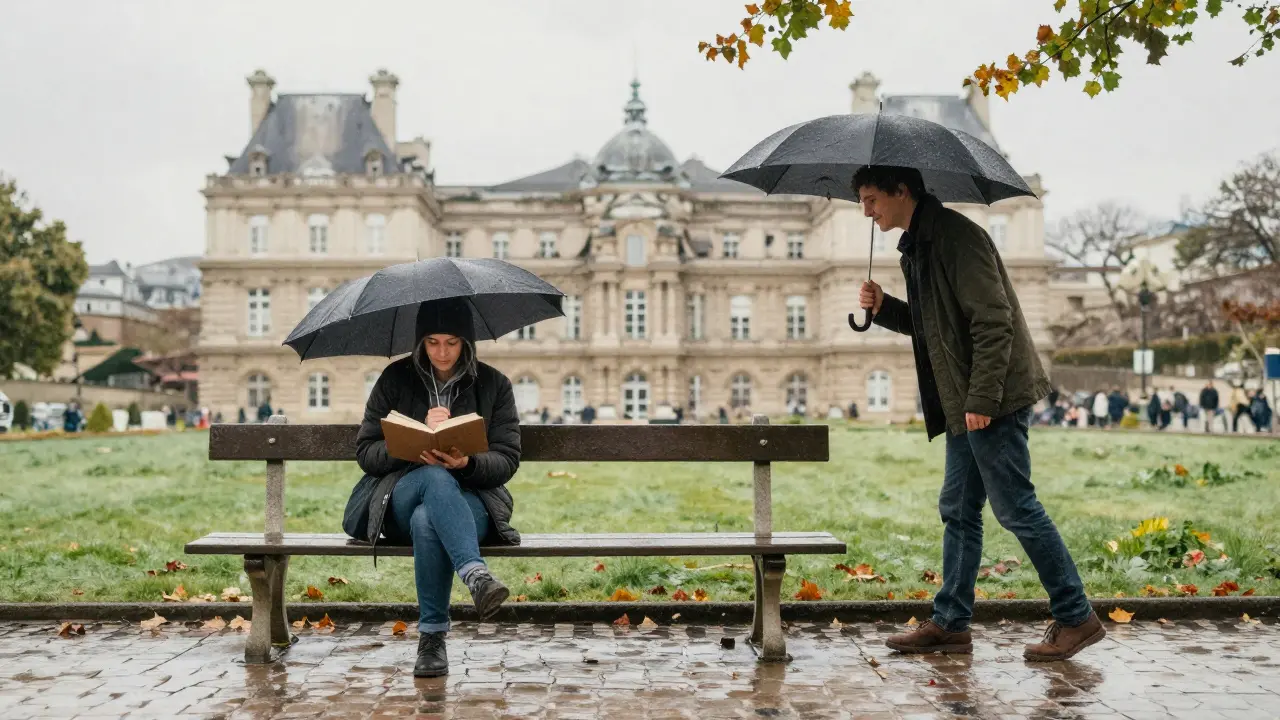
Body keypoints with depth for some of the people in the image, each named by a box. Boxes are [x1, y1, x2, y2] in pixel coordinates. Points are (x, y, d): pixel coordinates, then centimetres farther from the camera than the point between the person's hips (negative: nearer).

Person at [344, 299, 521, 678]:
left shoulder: (493, 384, 7)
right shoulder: (396, 378, 7)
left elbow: (507, 459, 3)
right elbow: (366, 452, 3)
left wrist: (468, 463, -20)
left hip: (470, 498, 0)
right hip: (400, 500, 0)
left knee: (426, 521, -38)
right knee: (436, 478, -38)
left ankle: (432, 639, -32)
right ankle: (477, 576, -53)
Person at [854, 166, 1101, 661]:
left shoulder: (956, 235, -15)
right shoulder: (916, 246, 16)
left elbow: (993, 322, -20)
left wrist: (981, 398, -23)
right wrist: (884, 308, 6)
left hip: (995, 399, -10)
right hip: (963, 403, 10)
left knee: (1015, 508, -4)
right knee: (958, 512, 11)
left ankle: (1076, 619, 9)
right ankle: (950, 624, 18)